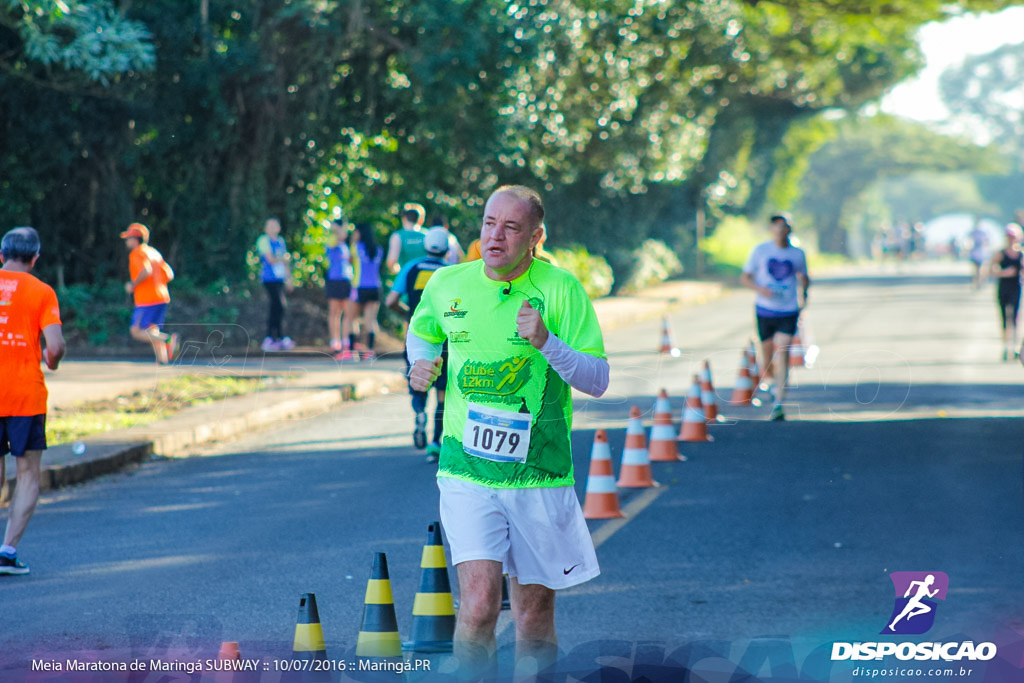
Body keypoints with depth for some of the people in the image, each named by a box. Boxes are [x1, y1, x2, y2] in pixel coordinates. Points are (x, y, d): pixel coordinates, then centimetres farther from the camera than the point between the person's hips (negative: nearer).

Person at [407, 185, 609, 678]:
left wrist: (546, 342, -23)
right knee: (480, 600, -17)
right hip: (466, 471, 0)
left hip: (539, 476, 0)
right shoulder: (446, 285, 3)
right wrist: (422, 363, 4)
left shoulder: (560, 289, -5)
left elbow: (598, 380, -8)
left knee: (534, 611, 11)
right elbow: (421, 331, 26)